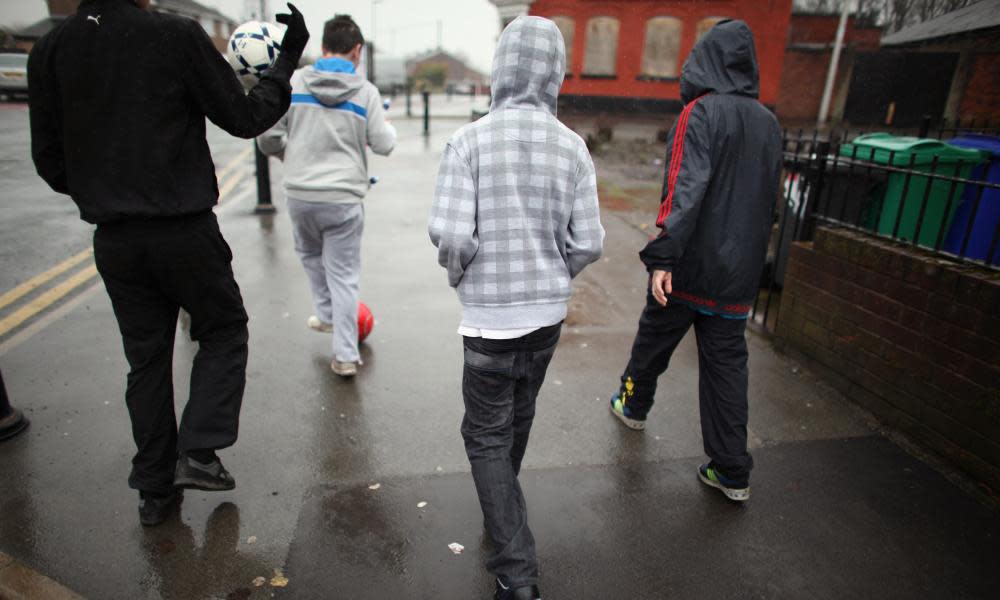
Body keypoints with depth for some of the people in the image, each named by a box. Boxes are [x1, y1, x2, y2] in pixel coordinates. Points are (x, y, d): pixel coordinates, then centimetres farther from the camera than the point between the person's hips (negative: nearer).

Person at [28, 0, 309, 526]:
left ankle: (155, 488, 24)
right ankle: (197, 453, 7)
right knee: (224, 333, 17)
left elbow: (48, 159, 7)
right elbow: (244, 118, -4)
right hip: (185, 231, -4)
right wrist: (287, 59, 7)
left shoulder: (48, 51, 4)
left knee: (146, 358, 15)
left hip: (114, 240, 5)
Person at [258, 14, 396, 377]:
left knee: (310, 254, 29)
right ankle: (345, 356, 10)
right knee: (344, 275, 6)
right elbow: (383, 145, -2)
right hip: (344, 198, -1)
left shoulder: (293, 82, 2)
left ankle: (327, 315, 39)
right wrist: (388, 126, 20)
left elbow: (268, 137, 2)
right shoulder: (366, 91, -1)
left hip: (300, 194, 2)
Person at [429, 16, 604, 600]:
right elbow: (588, 242, -3)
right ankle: (502, 512, 50)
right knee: (519, 417, 24)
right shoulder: (572, 146, -3)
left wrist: (459, 275, 3)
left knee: (487, 434, 10)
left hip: (492, 314, -4)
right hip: (550, 312, 5)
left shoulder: (470, 140, -13)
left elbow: (450, 234, -19)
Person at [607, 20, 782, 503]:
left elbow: (686, 186, -23)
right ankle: (733, 473, 13)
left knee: (654, 338, 18)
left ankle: (633, 405, 41)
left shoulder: (701, 112, -10)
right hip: (739, 271, 5)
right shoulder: (768, 122, 11)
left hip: (688, 267, -5)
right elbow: (770, 199, 18)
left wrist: (663, 255, -27)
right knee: (727, 362, 9)